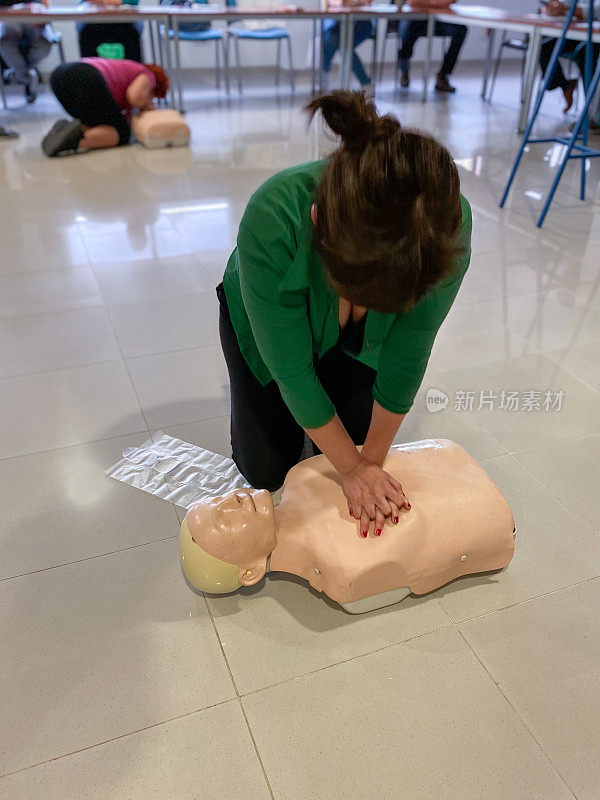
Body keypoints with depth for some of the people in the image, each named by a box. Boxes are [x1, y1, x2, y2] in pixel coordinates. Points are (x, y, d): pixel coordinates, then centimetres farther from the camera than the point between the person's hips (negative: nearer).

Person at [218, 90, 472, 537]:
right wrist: (353, 469, -22)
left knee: (356, 446, 2)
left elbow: (406, 359, -24)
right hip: (265, 317, -1)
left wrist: (373, 460, -14)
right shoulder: (272, 222, -43)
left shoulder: (447, 226, -37)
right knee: (266, 470, 3)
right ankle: (249, 387, 29)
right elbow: (292, 372, -31)